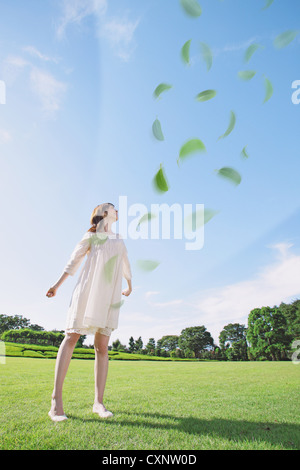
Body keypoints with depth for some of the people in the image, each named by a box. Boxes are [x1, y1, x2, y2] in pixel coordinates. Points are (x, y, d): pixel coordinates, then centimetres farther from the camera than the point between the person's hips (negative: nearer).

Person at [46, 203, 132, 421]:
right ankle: (56, 399, -7)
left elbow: (126, 264, 37)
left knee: (102, 346, -4)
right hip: (89, 288, -2)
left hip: (110, 293, 3)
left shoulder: (119, 239, 26)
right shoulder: (91, 235, 16)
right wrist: (58, 285, 3)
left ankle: (99, 402, 1)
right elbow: (74, 260, 12)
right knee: (71, 337, -11)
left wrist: (130, 285, 48)